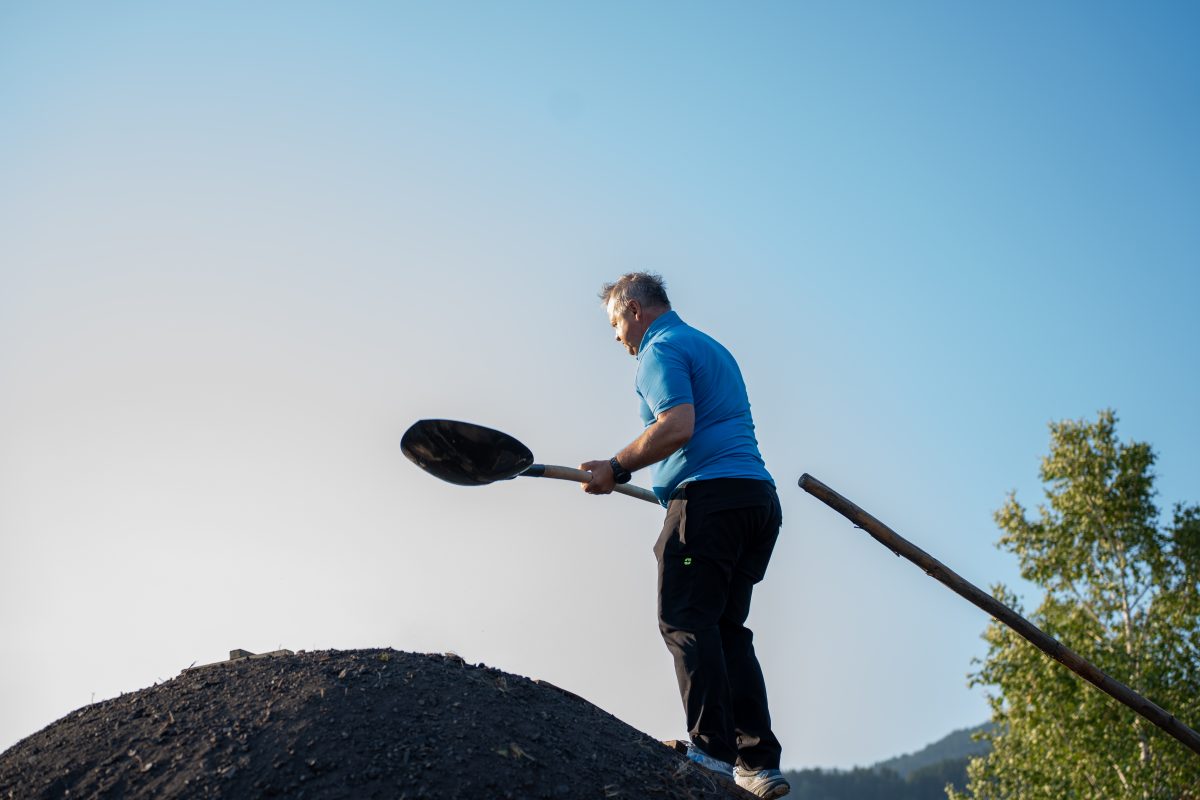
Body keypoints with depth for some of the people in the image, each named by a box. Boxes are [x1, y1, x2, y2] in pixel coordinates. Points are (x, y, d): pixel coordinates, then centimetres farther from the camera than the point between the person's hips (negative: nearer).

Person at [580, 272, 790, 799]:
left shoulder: (662, 349, -3)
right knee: (727, 629, 9)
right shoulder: (712, 348, 28)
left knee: (687, 622, -9)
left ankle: (713, 748, -18)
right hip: (758, 498, 9)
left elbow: (678, 426, -18)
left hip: (708, 497, -9)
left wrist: (617, 469, -10)